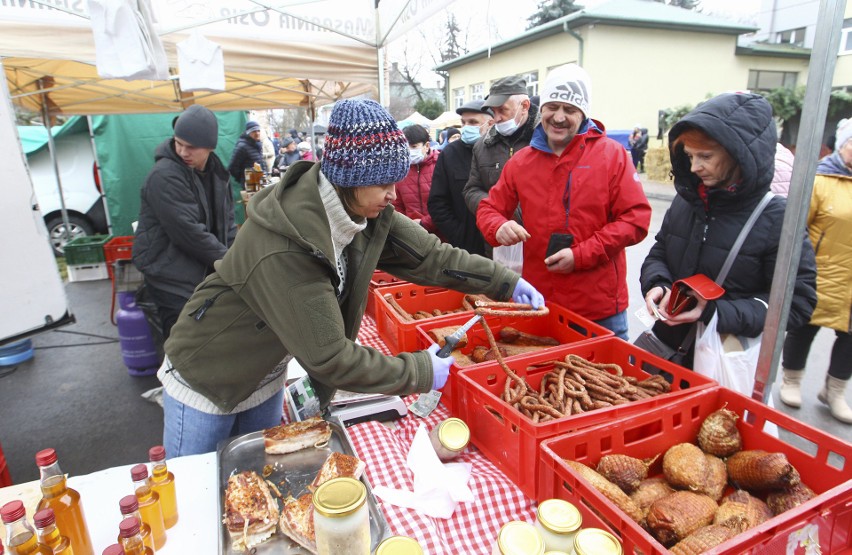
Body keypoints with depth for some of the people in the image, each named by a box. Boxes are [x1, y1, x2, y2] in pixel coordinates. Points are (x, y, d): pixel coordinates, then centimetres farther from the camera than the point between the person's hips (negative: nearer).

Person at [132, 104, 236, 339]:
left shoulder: (215, 171, 7)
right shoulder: (165, 175, -18)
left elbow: (226, 219, 13)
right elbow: (189, 232, -24)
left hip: (207, 273, 7)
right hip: (172, 278, -7)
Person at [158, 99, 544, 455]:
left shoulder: (366, 213, -16)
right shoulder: (284, 252, -37)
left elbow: (429, 254, -7)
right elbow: (329, 358, -33)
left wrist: (507, 283, -9)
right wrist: (421, 372, -23)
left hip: (265, 378, 6)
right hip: (205, 380, -6)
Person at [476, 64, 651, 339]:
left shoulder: (612, 154, -4)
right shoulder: (521, 162, 5)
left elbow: (636, 218, -8)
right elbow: (489, 208, 11)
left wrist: (580, 255, -17)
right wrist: (499, 227, -14)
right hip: (538, 304, 3)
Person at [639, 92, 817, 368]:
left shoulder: (777, 220, -15)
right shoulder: (686, 200, -1)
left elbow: (796, 305, -13)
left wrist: (713, 311, -23)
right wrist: (657, 285, -11)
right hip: (669, 342, 5)